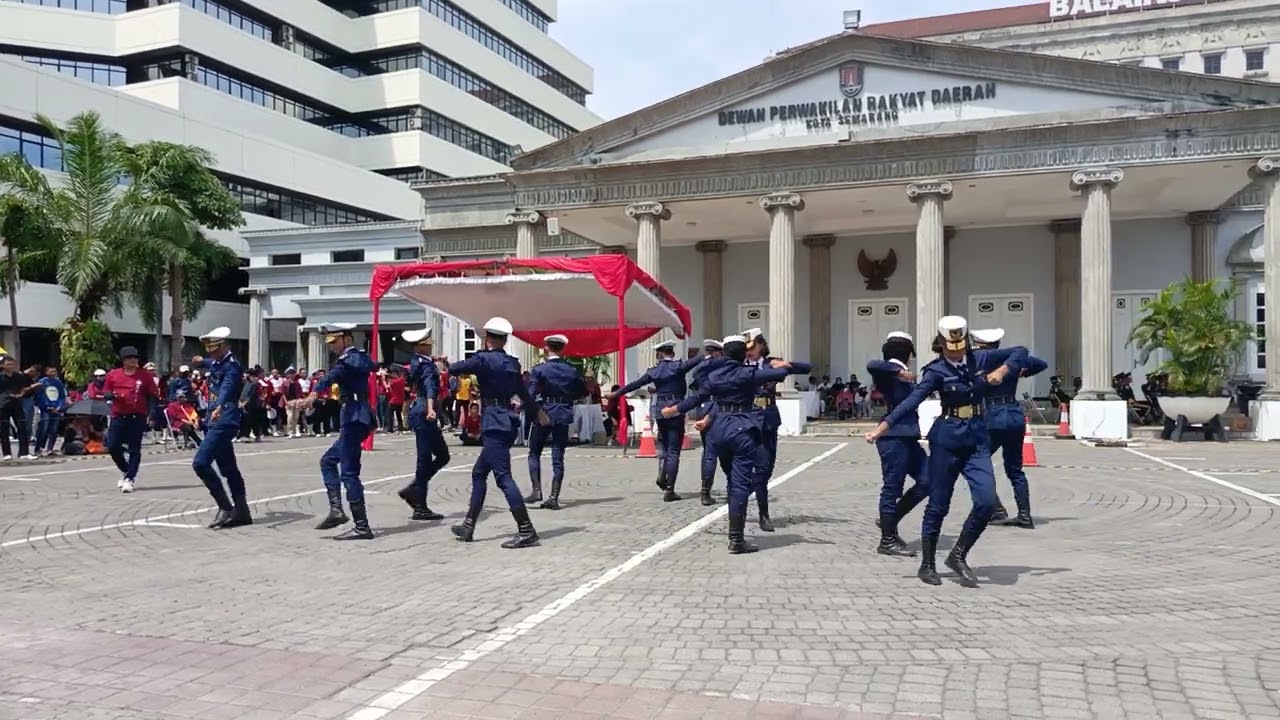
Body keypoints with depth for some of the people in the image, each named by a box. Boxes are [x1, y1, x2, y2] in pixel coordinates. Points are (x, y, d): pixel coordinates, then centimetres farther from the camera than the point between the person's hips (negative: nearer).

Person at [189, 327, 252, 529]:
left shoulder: (231, 366, -15)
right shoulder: (217, 363, 14)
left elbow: (227, 387, -38)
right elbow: (208, 364, 43)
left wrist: (219, 408, -54)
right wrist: (200, 362, 23)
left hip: (224, 421, -10)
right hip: (218, 421, 10)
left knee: (200, 463, -16)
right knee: (228, 468, 13)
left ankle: (225, 507, -10)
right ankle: (241, 512, 18)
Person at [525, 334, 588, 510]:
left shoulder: (539, 369, -7)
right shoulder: (572, 370, 3)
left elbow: (531, 393, -14)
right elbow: (582, 391, 7)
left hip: (544, 414, -2)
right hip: (563, 416, 2)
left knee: (534, 453, 12)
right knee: (558, 457, 4)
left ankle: (537, 490, 1)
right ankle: (554, 497, -1)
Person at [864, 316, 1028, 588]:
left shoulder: (980, 359, 3)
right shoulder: (936, 371, -9)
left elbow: (1020, 351, 13)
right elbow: (912, 401, -20)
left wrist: (1003, 370, -7)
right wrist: (883, 427, -32)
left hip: (977, 441, 4)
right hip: (946, 441, -3)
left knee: (987, 502, -12)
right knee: (938, 506, 4)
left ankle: (958, 555, 7)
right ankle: (927, 565, 19)